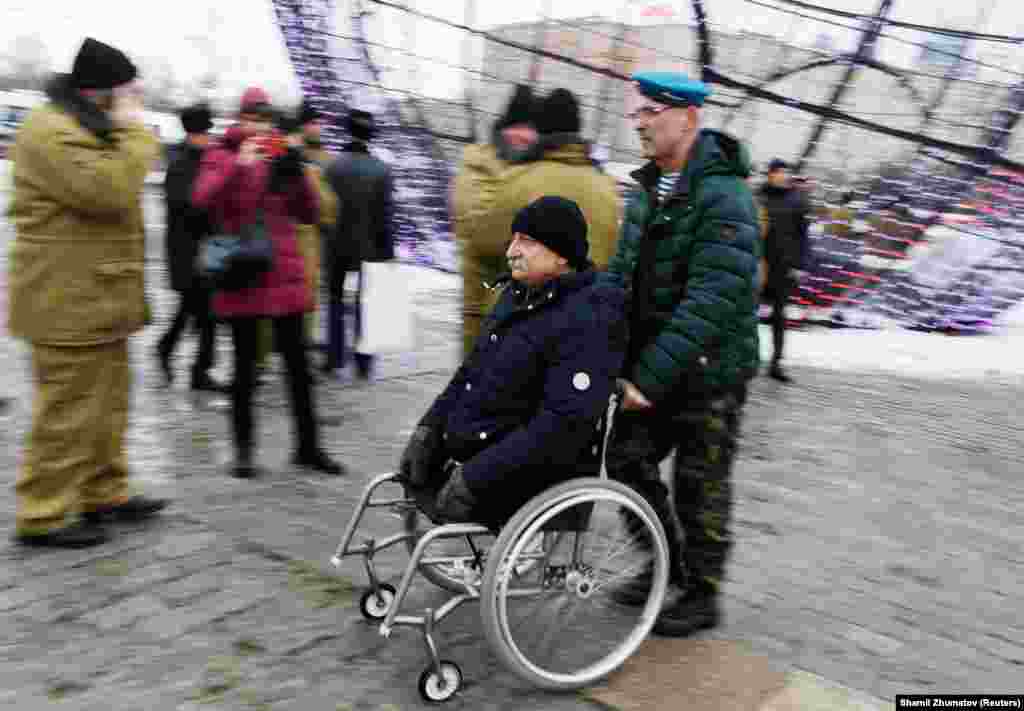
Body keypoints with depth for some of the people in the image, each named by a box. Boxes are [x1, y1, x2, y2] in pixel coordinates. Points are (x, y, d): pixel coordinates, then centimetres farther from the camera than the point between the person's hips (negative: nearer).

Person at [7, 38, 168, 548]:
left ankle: (104, 495, 27)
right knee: (70, 411, -5)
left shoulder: (83, 129, 20)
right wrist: (132, 129, -18)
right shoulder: (51, 131, -15)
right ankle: (42, 517, 6)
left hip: (94, 297, 11)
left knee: (106, 403, 16)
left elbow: (111, 199, 28)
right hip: (70, 302, -11)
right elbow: (110, 191, -26)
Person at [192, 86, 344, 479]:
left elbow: (308, 213, 4)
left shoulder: (281, 156, 12)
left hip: (283, 271, 2)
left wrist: (296, 169, -8)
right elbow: (203, 199, -14)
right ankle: (243, 449, 17)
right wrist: (238, 165, -22)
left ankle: (308, 446, 15)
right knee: (245, 363, 5)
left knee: (297, 361, 4)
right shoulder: (220, 156, 5)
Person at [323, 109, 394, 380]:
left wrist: (326, 237, 3)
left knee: (336, 297, 14)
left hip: (338, 244, 0)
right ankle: (363, 360, 9)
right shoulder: (382, 170, -7)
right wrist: (387, 250, -2)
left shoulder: (333, 166, -8)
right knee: (365, 301, 10)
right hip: (369, 246, 0)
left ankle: (335, 356, 13)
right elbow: (385, 213, -7)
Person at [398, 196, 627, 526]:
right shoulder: (518, 294, 9)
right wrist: (430, 425, 3)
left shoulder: (586, 322, -19)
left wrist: (475, 478, -26)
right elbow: (473, 369, 16)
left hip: (532, 473, -9)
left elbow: (563, 425, -26)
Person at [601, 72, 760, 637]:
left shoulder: (723, 197, -20)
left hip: (709, 370, -8)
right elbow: (621, 273, 9)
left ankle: (702, 595, 27)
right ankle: (669, 561, 35)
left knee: (699, 488, 6)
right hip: (650, 362, 8)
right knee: (626, 461, 13)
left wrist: (649, 376, -30)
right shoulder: (647, 189, 7)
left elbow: (709, 303, -28)